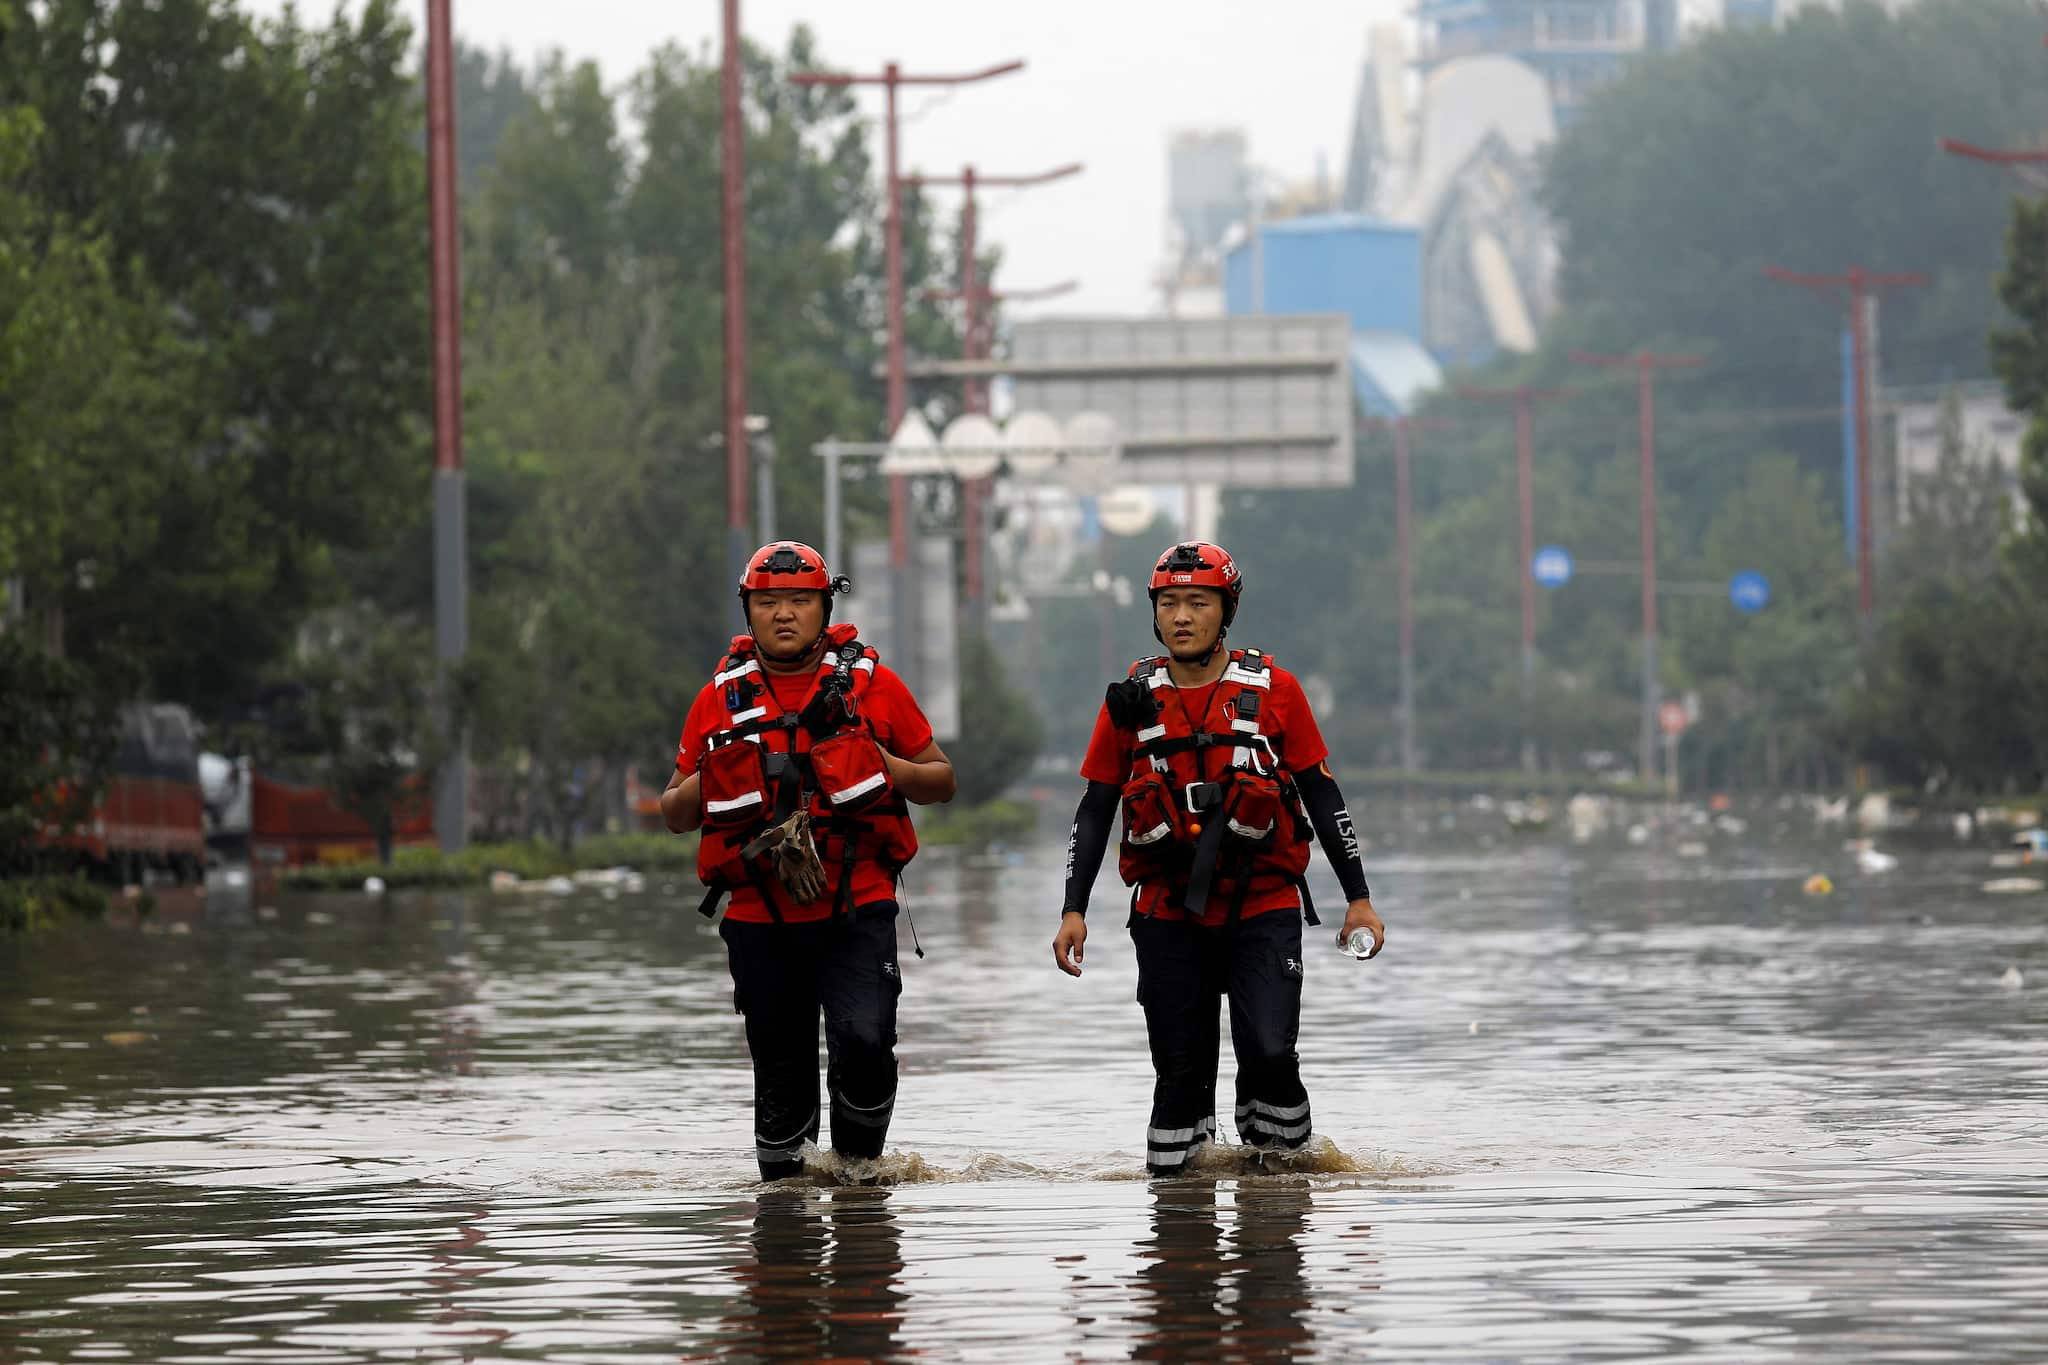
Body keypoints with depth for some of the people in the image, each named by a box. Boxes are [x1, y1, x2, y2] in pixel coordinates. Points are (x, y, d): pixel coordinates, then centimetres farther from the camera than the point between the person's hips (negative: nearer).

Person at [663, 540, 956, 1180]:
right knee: (782, 1076, 5)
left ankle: (859, 1163, 2)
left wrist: (889, 770, -10)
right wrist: (711, 780, -7)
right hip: (759, 917, 2)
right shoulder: (720, 699, 9)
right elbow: (675, 813, 15)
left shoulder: (872, 683, 5)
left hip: (856, 908, -2)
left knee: (865, 1043, -21)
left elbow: (941, 781, 12)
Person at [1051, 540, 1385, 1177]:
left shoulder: (1273, 689, -1)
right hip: (1169, 915, 2)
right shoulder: (1131, 700, 3)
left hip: (1263, 907, -2)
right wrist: (1073, 910, 3)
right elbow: (1095, 809, 9)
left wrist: (1358, 897, 2)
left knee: (1268, 1053, -15)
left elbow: (1321, 795, 4)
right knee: (1180, 1072, 2)